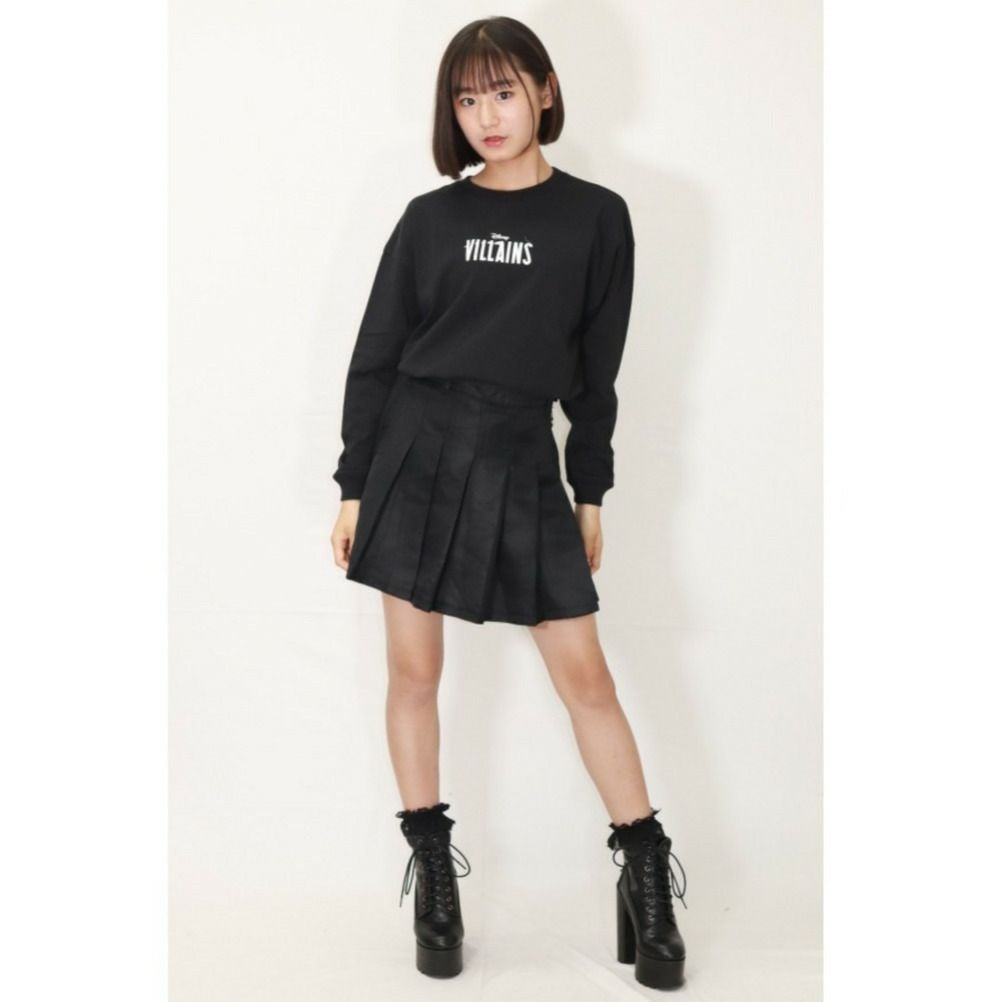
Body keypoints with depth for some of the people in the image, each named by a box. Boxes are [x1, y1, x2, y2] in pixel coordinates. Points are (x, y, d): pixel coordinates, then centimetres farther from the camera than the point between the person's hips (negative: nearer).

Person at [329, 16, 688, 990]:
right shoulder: (430, 218, 3)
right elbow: (375, 356, 6)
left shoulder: (596, 217, 2)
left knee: (585, 675, 0)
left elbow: (596, 368, 7)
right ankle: (432, 868, 20)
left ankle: (647, 876, 12)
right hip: (418, 452, 1)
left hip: (523, 464, -1)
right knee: (414, 671, 4)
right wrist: (353, 486, 3)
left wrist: (591, 493, 7)